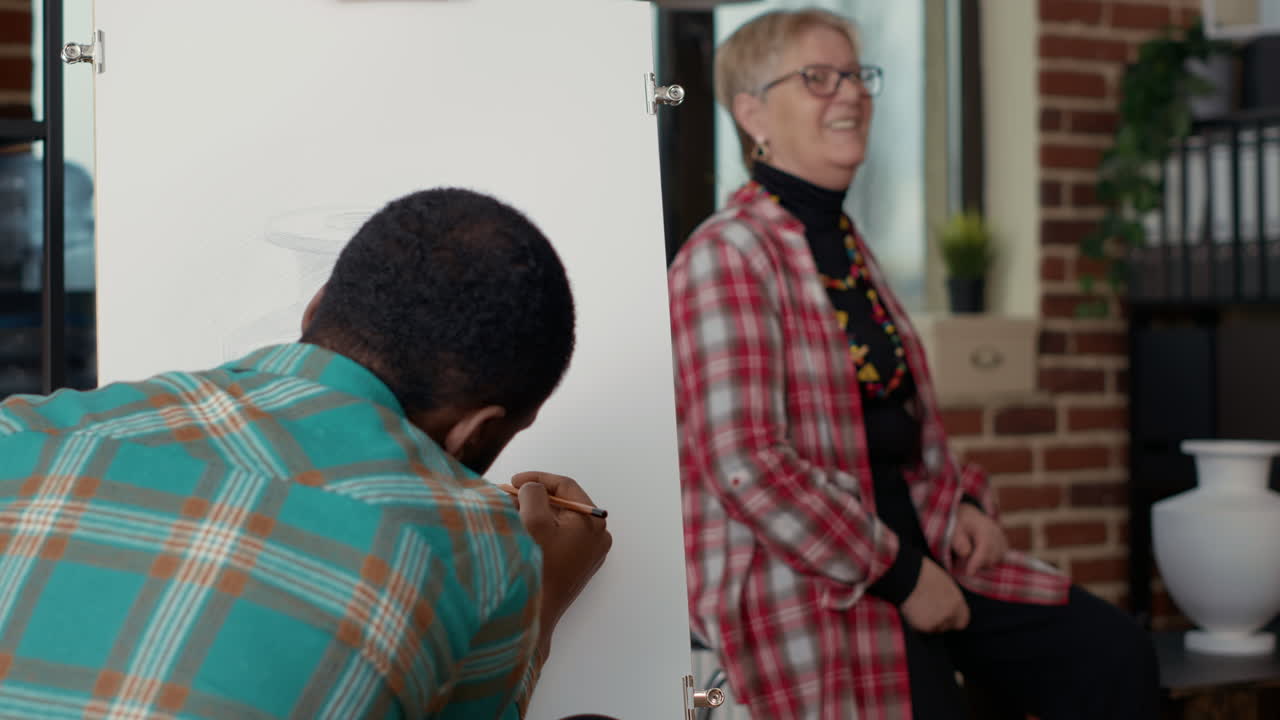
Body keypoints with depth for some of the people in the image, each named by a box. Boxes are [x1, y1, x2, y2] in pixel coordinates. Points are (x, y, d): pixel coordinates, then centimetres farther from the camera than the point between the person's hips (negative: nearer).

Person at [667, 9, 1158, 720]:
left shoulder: (848, 247, 16)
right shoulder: (728, 255, -12)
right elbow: (746, 468, -21)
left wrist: (962, 501, 6)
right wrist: (895, 574, -17)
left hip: (911, 541, 8)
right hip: (796, 575, -8)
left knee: (1114, 655, -7)